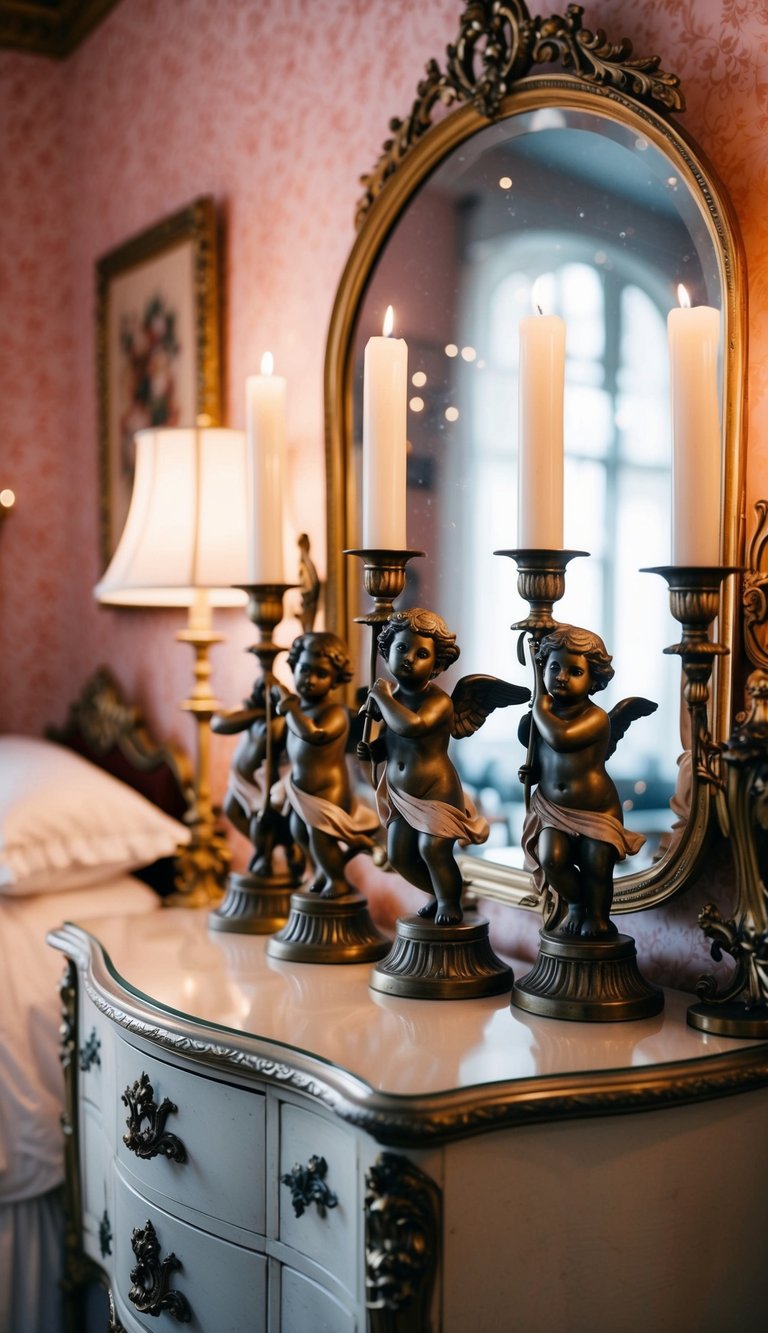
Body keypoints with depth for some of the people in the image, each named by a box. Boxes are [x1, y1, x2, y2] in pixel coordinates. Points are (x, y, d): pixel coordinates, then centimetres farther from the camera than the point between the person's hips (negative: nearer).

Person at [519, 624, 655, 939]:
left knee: (596, 866, -6)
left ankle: (596, 913, 26)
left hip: (596, 810, -4)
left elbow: (559, 737, -35)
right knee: (551, 858, -15)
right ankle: (574, 905, 14)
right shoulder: (542, 717, 2)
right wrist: (530, 772, -8)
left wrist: (540, 700, -20)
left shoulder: (596, 717, -17)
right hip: (552, 808, 4)